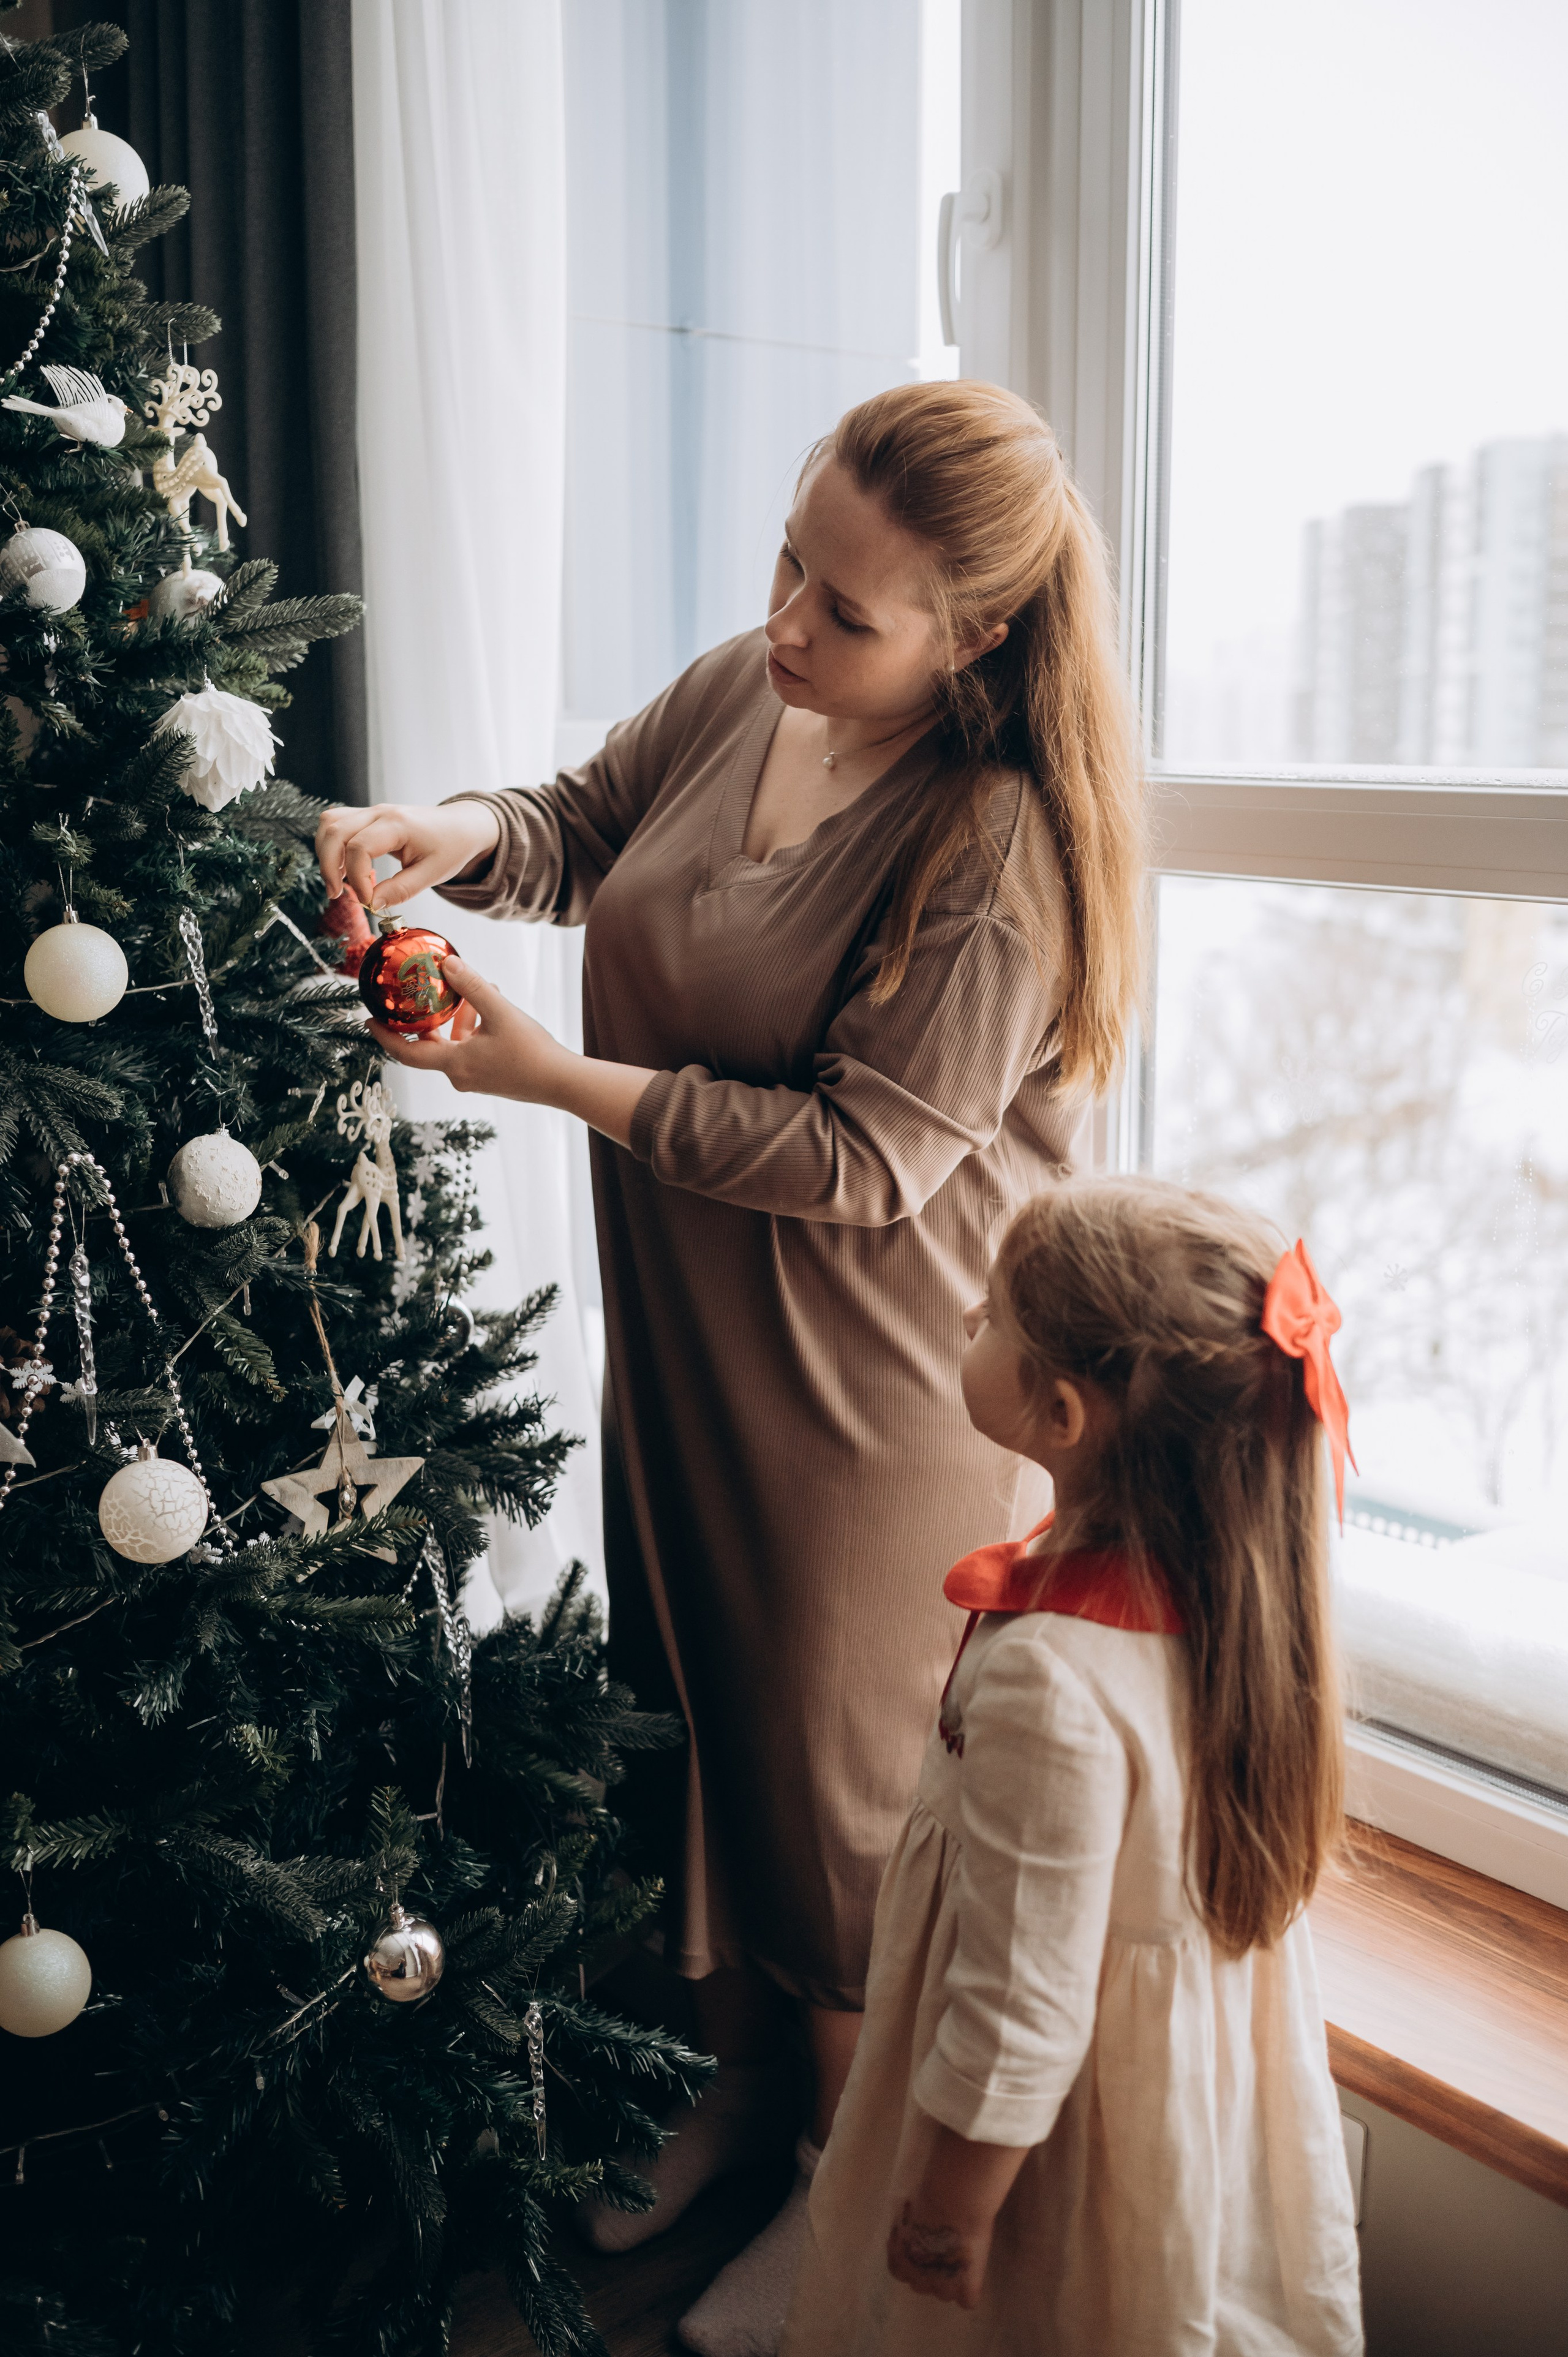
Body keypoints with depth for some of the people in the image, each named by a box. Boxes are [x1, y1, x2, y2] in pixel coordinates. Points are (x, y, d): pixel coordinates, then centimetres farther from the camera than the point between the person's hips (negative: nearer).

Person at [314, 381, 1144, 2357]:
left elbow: (858, 1161, -25)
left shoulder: (996, 853, -26)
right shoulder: (738, 692, -3)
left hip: (873, 1396, -8)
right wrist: (456, 833, -11)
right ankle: (732, 2076, 47)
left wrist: (554, 1078, -24)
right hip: (684, 1340, 8)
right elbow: (583, 831, 12)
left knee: (841, 1771, 9)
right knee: (685, 1709, 21)